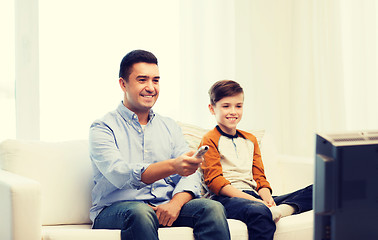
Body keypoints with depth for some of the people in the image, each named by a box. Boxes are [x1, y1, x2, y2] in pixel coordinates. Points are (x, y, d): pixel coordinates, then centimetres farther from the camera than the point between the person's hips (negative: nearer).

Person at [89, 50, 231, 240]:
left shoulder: (169, 127, 18)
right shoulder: (102, 128, 0)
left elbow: (190, 174, 7)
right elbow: (118, 174, -18)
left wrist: (175, 203, -17)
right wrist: (172, 166, -34)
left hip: (165, 206, 4)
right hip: (115, 209, -4)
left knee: (213, 208, -22)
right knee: (140, 213, -38)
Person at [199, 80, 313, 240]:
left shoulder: (250, 140, 27)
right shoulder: (210, 140, 5)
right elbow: (215, 181, -6)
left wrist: (266, 197, -4)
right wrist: (252, 199, -17)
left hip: (254, 197, 7)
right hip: (227, 198, -7)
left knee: (313, 192, -14)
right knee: (258, 211, -43)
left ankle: (282, 209, -38)